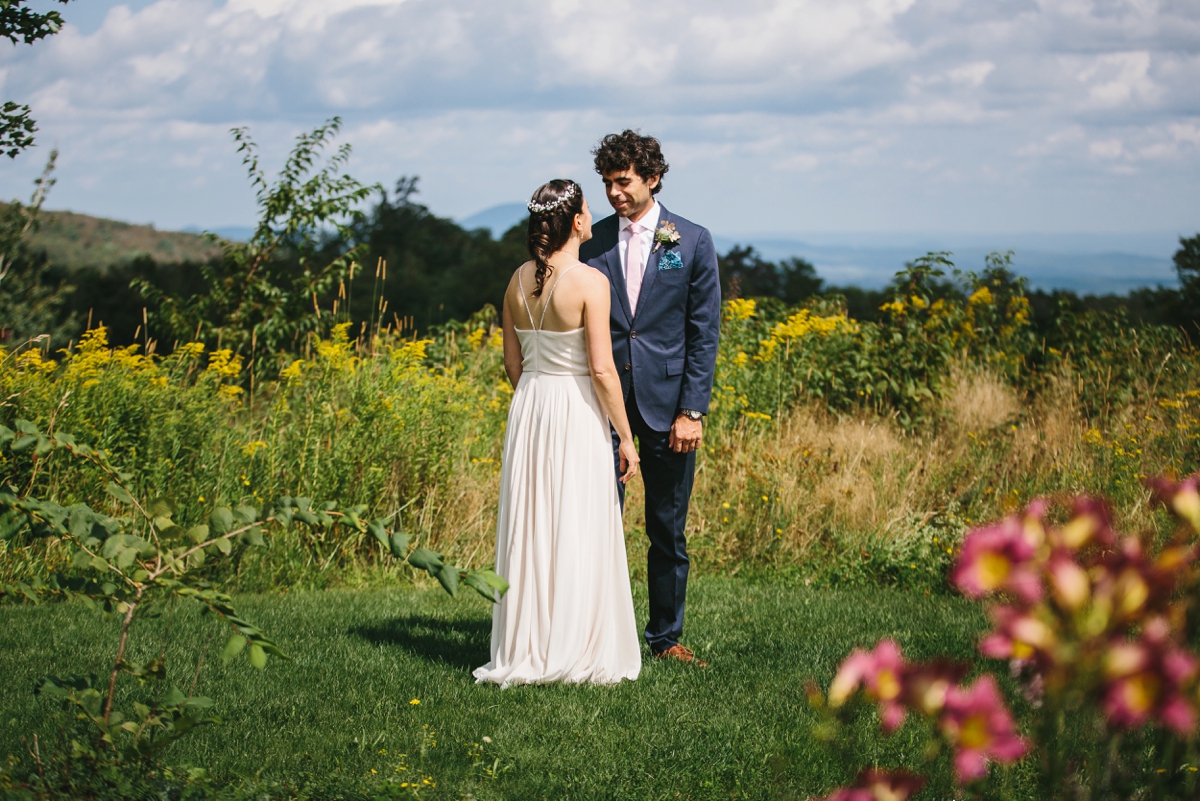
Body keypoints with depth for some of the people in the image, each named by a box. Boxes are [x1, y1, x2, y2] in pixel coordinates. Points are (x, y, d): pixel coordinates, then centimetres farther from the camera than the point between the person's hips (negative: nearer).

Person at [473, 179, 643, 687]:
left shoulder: (518, 281, 5)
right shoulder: (590, 282, -14)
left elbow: (512, 364, 11)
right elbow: (602, 368, -16)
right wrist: (626, 436, -8)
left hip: (527, 409, 6)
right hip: (578, 412, -6)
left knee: (530, 529, 10)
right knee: (579, 531, 1)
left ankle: (526, 651, 14)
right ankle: (577, 652, 4)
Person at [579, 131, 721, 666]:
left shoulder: (692, 242, 1)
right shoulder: (592, 243, 5)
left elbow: (704, 334, 0)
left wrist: (692, 411, -7)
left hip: (666, 401, -1)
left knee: (668, 529, 7)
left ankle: (666, 637, 19)